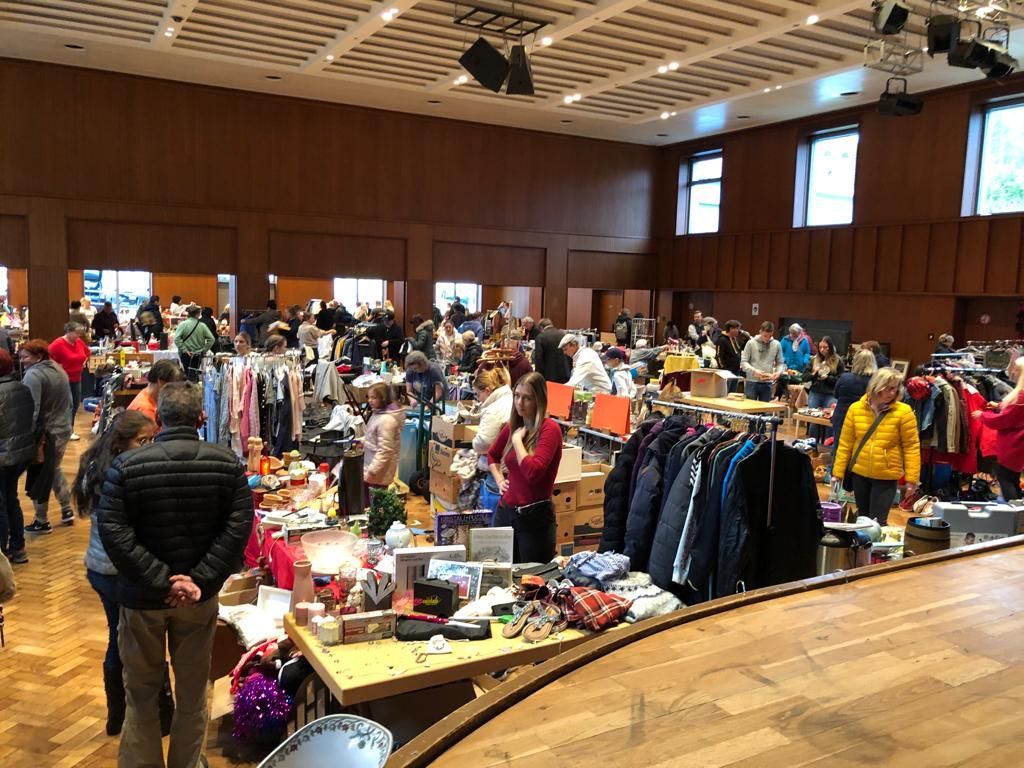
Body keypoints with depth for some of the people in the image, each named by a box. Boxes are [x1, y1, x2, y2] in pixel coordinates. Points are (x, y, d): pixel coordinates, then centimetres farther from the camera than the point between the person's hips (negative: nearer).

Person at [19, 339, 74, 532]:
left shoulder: (33, 375, -19)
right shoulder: (59, 369, 8)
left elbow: (32, 409, -23)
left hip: (45, 433, -8)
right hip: (63, 430, 8)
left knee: (38, 477, 6)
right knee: (55, 469, 25)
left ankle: (42, 522, 16)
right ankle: (67, 511, 29)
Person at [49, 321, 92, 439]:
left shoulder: (79, 342, 5)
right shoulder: (59, 343, -16)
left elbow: (87, 352, 24)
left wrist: (84, 362, 11)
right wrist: (57, 366, -20)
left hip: (77, 379, 8)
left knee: (76, 403, 13)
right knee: (68, 404, -10)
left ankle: (69, 427, 27)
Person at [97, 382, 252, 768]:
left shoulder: (126, 465, -12)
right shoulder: (228, 463, -8)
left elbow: (113, 533, -17)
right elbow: (238, 529, -14)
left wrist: (158, 580, -16)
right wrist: (201, 579, -14)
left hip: (141, 596, -1)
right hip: (200, 595, 1)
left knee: (142, 690, 17)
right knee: (193, 689, 17)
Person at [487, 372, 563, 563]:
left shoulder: (549, 429, -12)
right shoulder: (512, 427, 7)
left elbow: (533, 471, -25)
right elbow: (492, 455, 27)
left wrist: (517, 440, -14)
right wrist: (499, 480, 12)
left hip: (535, 516, -6)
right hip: (505, 510, 6)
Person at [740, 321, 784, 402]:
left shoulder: (776, 345, 3)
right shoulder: (751, 343, -4)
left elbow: (780, 363, 9)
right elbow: (743, 362, -5)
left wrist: (778, 372, -12)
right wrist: (754, 371, -21)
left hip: (767, 383, 2)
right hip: (752, 382, -2)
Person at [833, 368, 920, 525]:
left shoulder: (904, 412, -10)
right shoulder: (855, 409, -3)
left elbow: (911, 446, -7)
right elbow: (845, 443, 0)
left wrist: (912, 478, -10)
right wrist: (838, 473, -1)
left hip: (887, 476, -3)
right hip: (859, 473, 3)